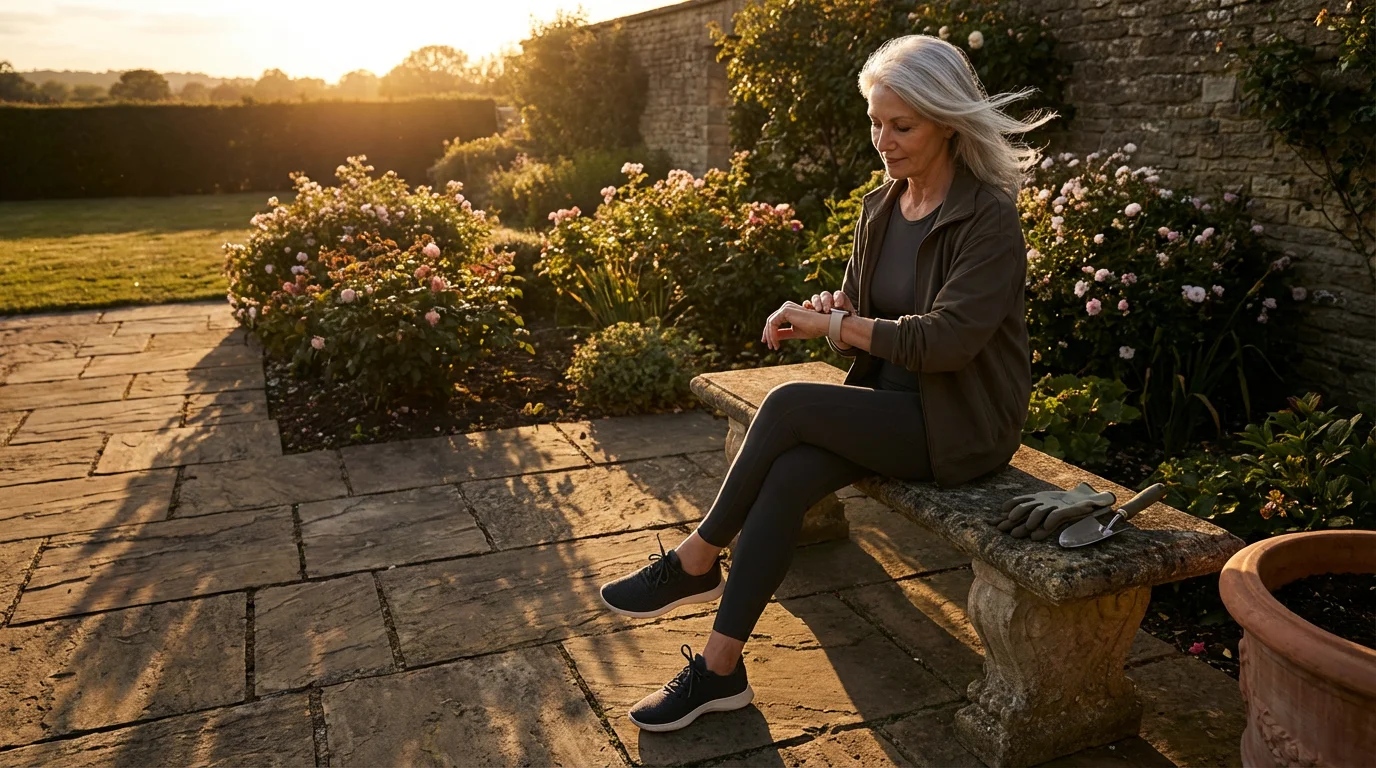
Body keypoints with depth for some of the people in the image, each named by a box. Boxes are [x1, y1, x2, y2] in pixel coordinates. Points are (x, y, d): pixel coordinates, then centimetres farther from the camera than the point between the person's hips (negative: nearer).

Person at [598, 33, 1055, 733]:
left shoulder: (989, 218, -14)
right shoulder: (880, 208, 8)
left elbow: (946, 338, -24)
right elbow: (862, 319, 15)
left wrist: (837, 325, -19)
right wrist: (830, 313, -9)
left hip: (961, 425, -6)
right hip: (891, 403, 6)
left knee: (789, 405, -25)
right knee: (787, 477, -22)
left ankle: (695, 561, -7)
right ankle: (720, 669, -16)